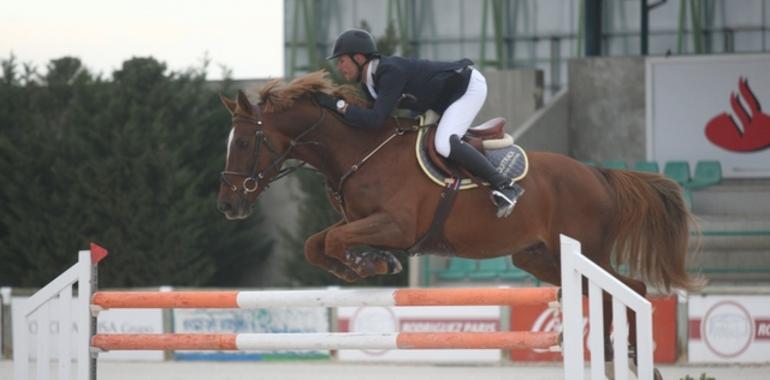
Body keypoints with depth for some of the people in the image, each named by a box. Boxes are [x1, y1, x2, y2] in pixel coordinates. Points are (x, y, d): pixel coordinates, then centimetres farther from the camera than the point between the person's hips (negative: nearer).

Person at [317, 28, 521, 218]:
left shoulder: (391, 72, -29)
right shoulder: (368, 84, 0)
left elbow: (375, 119, -37)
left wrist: (337, 105, -32)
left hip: (470, 86, -10)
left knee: (444, 144, -27)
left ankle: (503, 185, -20)